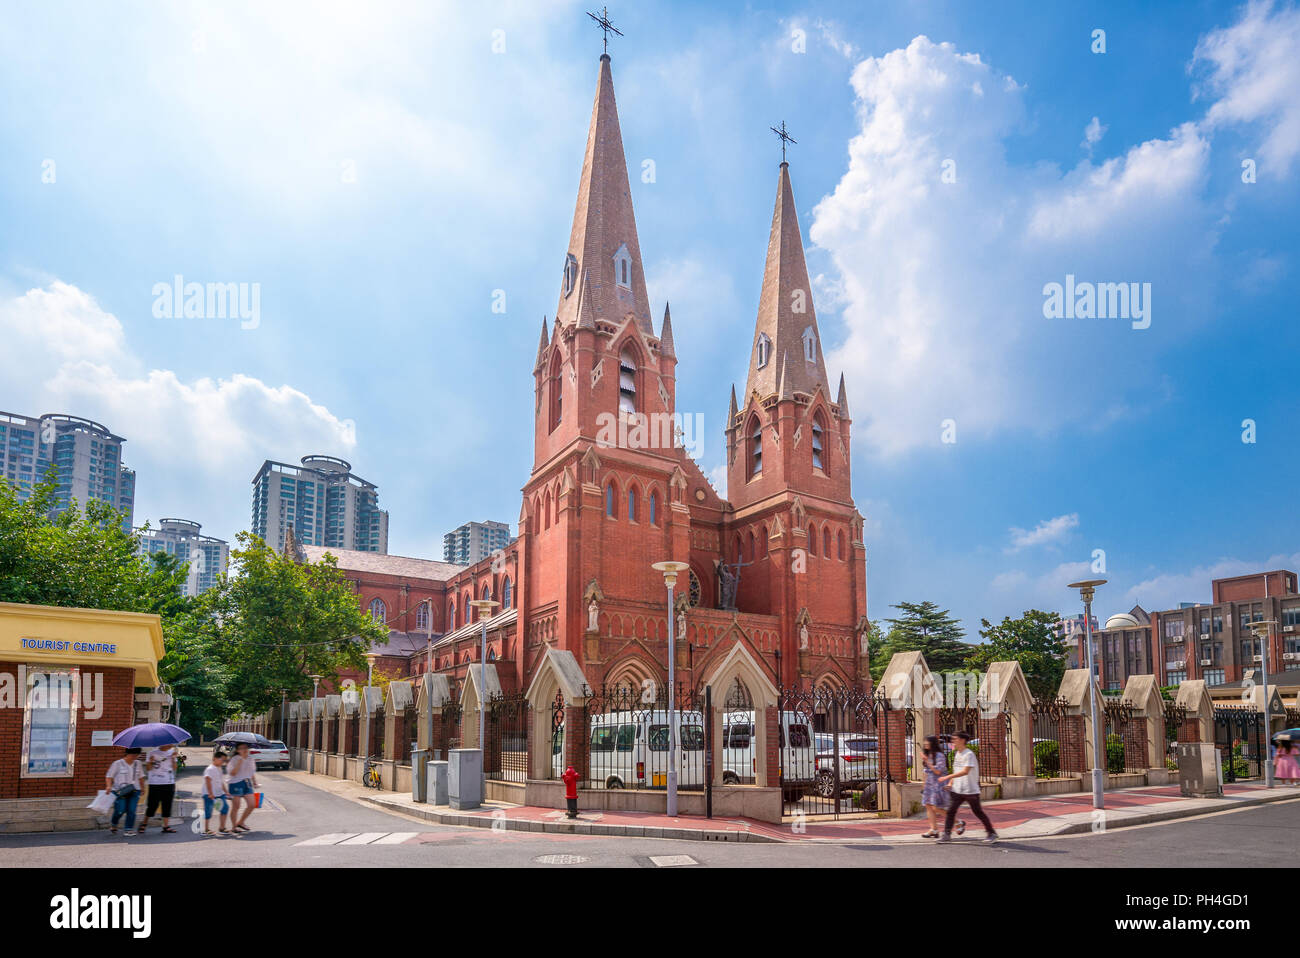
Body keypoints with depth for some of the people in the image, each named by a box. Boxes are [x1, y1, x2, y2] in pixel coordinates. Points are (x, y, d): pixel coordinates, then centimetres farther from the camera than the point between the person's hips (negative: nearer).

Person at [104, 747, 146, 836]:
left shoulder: (138, 763, 11)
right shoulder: (117, 764, -2)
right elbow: (109, 776, -1)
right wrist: (109, 786, -16)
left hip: (134, 791, 3)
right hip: (119, 791, -3)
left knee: (131, 810, -7)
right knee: (120, 810, -9)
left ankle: (129, 829, 1)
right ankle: (113, 825, 20)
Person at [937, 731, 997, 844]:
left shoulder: (969, 754, -16)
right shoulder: (956, 754, 11)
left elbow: (965, 771, -26)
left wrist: (947, 777, -29)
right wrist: (950, 783, 7)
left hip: (971, 790, -7)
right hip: (957, 790, 7)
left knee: (978, 812, 2)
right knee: (951, 810, -1)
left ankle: (991, 833, 18)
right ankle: (947, 834, 2)